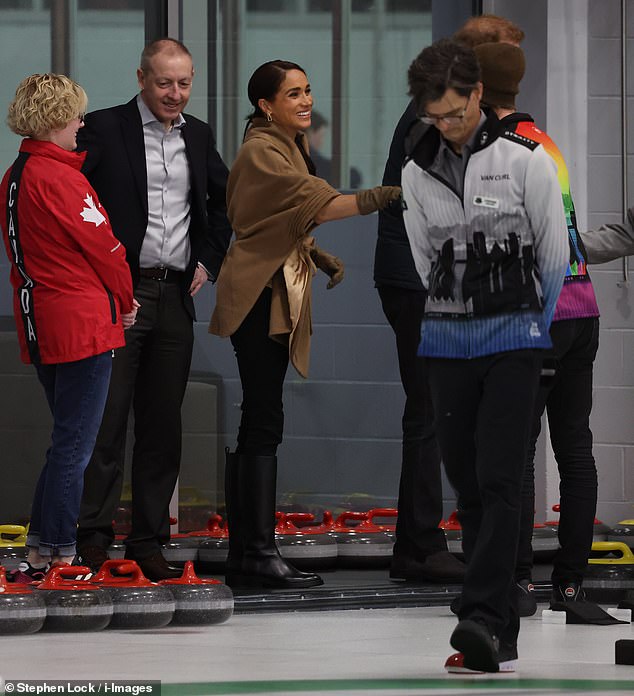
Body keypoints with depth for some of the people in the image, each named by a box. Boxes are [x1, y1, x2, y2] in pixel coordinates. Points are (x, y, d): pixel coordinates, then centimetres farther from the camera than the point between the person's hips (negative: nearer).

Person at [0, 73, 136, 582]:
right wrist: (126, 300, 7)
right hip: (84, 323, -9)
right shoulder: (59, 178, -17)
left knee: (69, 440, 16)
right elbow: (103, 245, -11)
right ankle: (56, 557, -4)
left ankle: (41, 555, 17)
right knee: (75, 445, -5)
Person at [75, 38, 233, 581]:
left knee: (162, 426, 7)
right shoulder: (104, 129, -5)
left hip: (176, 296, 5)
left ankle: (149, 540, 13)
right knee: (106, 417, -6)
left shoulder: (198, 137, 13)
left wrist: (209, 260, 16)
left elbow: (223, 201, 27)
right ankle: (94, 535, -1)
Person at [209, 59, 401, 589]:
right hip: (261, 295, -10)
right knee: (264, 422, -13)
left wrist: (321, 258, 12)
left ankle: (243, 556, 10)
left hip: (278, 295, 10)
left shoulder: (288, 147, 19)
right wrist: (370, 200, -39)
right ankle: (259, 554, -16)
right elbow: (314, 202, -26)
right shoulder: (262, 152, -12)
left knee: (256, 424, 8)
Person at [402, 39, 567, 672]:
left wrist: (532, 323, 8)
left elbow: (555, 254, 1)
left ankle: (483, 617, -23)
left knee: (498, 481, -14)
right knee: (466, 486, 4)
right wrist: (459, 311, 12)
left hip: (514, 339, -4)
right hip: (447, 340, 4)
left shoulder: (525, 159, -7)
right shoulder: (417, 173, 5)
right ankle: (499, 636, 9)